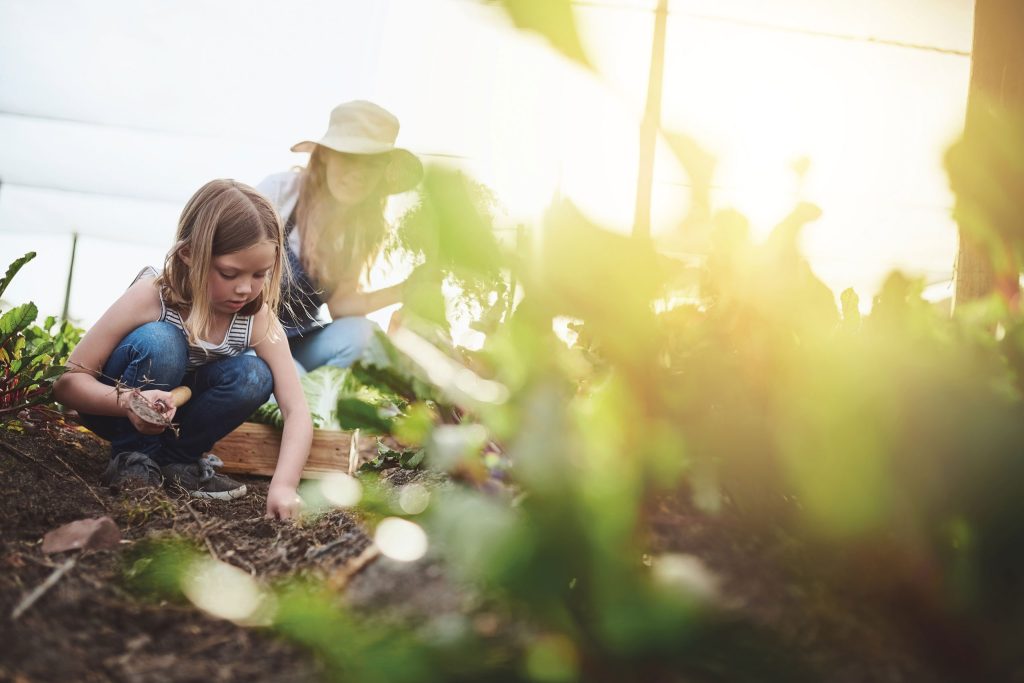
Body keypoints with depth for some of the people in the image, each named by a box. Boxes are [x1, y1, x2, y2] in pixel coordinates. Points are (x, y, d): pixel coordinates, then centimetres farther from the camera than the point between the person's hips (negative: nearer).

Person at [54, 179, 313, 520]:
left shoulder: (258, 318, -20)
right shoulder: (150, 296, -29)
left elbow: (297, 410, -23)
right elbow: (66, 380, -26)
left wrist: (284, 485, -39)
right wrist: (128, 401, -47)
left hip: (178, 406, 3)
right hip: (115, 406, -3)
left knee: (254, 377, -24)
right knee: (158, 342, -34)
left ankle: (177, 460, -5)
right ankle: (132, 458, -13)